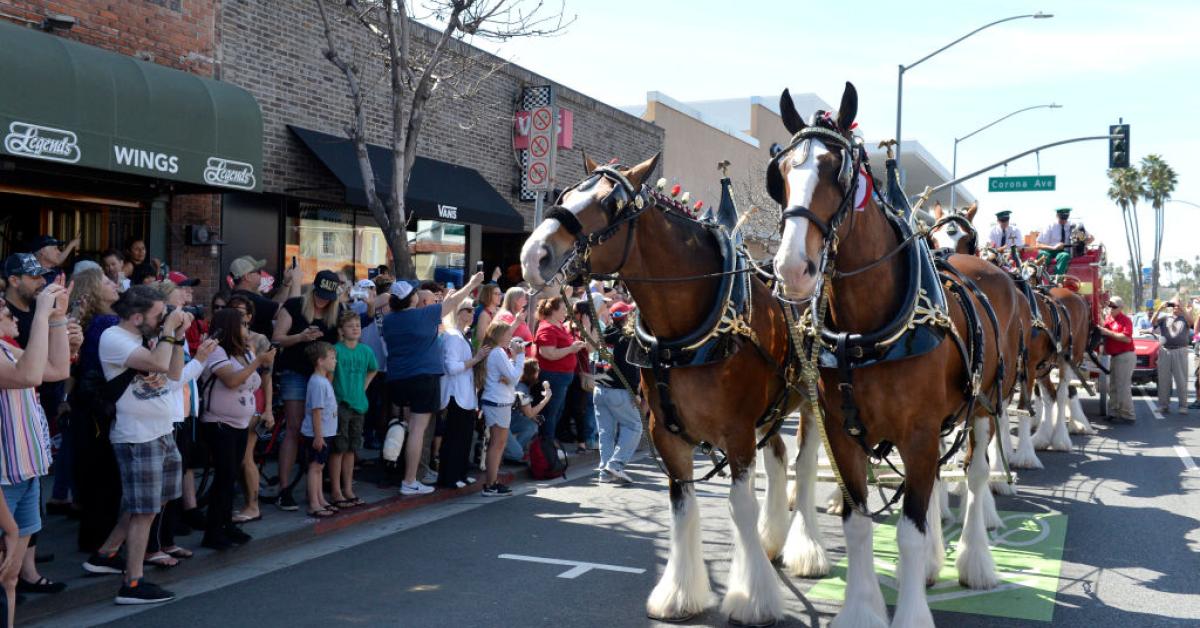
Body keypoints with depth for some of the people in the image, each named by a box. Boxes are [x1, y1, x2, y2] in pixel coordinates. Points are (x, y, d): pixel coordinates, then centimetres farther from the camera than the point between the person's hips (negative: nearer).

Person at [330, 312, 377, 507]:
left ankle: (348, 489, 21)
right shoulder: (336, 350, -10)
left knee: (351, 449, 12)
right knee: (338, 449, -1)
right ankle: (336, 491, 7)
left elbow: (373, 370, 24)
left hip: (358, 404, 5)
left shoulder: (366, 350, 5)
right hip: (340, 405, -5)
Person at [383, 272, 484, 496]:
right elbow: (453, 302, 2)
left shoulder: (389, 320, 5)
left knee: (410, 427, 20)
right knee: (417, 429, -4)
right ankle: (409, 482, -4)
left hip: (396, 379, 6)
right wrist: (472, 284, 17)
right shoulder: (423, 315, -10)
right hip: (423, 377, -6)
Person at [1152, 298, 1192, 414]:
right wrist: (1160, 308, -16)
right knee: (1163, 379, 4)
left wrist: (1182, 309, -21)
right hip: (1164, 351, 1)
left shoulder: (1185, 317, 9)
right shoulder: (1164, 316, 12)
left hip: (1180, 352, -1)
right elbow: (1153, 321, -5)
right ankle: (1163, 405, 10)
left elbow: (1191, 321, -13)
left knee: (1181, 380, -1)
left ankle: (1183, 405, 3)